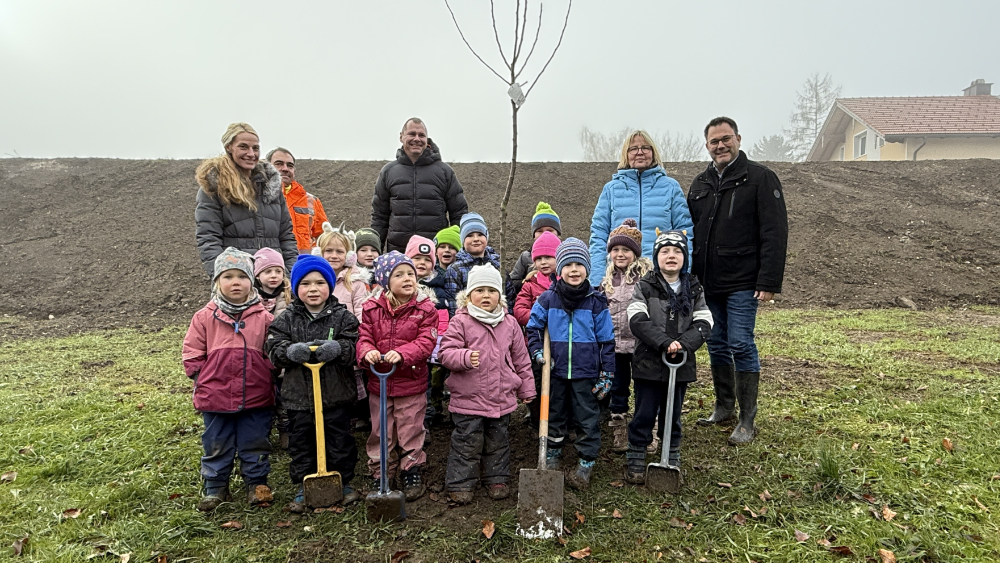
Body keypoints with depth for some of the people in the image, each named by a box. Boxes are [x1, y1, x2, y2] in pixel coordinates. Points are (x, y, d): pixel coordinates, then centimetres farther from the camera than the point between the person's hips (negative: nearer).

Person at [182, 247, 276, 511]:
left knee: (255, 443, 11)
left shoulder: (263, 317, -2)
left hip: (256, 396, 0)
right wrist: (205, 379, -2)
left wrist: (265, 374, -3)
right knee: (216, 444, 13)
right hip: (216, 397, 0)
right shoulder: (205, 316, -2)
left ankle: (257, 483, 27)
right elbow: (191, 353, 4)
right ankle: (215, 487, 29)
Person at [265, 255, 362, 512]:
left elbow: (353, 348, -10)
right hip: (298, 393, 2)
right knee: (300, 441, 13)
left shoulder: (342, 316, -3)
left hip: (336, 394, -1)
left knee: (339, 439, 11)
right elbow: (273, 348, -4)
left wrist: (337, 348, -31)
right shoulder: (287, 319, 3)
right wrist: (291, 351, -25)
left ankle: (344, 482, 31)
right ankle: (303, 487, 30)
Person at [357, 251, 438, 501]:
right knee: (380, 433, 14)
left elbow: (426, 342, -14)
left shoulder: (424, 309, -7)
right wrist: (367, 351, -25)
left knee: (410, 432, 10)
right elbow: (364, 337, -2)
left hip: (412, 383, -2)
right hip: (379, 382, 2)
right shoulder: (372, 308, -1)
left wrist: (402, 353, -30)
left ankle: (413, 474, 29)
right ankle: (380, 475, 31)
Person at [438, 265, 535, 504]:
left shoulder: (510, 324, 4)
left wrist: (526, 388, 13)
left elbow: (521, 359, 10)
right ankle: (460, 483, 20)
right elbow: (447, 352, -12)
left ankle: (497, 479, 33)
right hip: (468, 397, -3)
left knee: (498, 441, 16)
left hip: (502, 397, 4)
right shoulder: (460, 322, -7)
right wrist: (465, 357, -32)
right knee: (466, 443, 5)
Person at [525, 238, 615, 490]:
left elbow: (606, 340, 0)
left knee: (587, 419, 7)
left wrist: (607, 374, -1)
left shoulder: (596, 302, -4)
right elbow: (533, 326, 11)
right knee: (555, 415, 15)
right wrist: (537, 351, -4)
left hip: (586, 373, -1)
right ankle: (552, 455, 32)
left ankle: (587, 462, 21)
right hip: (556, 371, 2)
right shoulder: (548, 299, -2)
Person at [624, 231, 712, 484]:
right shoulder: (644, 286, -3)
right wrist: (665, 342, -25)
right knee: (644, 415, 5)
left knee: (673, 416, 15)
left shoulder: (694, 289, 6)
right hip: (649, 363, -3)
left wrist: (683, 343, -19)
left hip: (681, 364, 3)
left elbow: (703, 323, -2)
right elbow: (638, 321, -15)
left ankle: (672, 462, 28)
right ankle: (635, 462, 17)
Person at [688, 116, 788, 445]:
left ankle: (747, 422, 5)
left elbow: (775, 233, -10)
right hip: (707, 283, 6)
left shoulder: (760, 178, -4)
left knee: (741, 346, -5)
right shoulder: (700, 183, 14)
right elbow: (689, 231, 19)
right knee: (717, 345, 13)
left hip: (742, 283, -6)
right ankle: (724, 408, 27)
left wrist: (769, 282, -17)